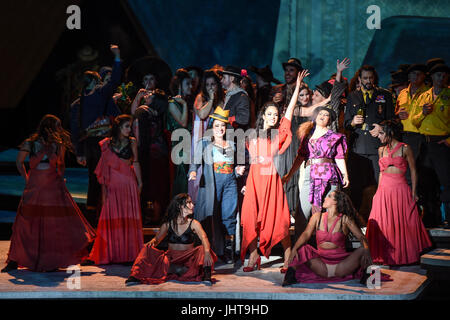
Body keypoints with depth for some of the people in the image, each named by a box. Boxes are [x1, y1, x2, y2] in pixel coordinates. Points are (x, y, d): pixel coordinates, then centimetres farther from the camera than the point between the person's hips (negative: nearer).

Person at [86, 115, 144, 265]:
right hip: (113, 183, 1)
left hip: (128, 183, 0)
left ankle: (128, 251, 4)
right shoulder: (107, 143, 7)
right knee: (111, 217, 1)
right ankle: (110, 252, 5)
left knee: (129, 216, -1)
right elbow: (104, 166, 8)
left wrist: (139, 182, 2)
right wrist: (104, 186, 5)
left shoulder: (132, 142, 7)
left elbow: (135, 163, 8)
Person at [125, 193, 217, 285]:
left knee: (202, 249, -28)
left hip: (188, 260, -2)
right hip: (171, 259, 2)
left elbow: (204, 239, -17)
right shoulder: (168, 224, 6)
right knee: (148, 248, -15)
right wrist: (152, 242, -14)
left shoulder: (194, 224, -1)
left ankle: (207, 276, -49)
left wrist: (207, 252, -40)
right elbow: (157, 239, 13)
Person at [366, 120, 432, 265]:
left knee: (403, 223, -1)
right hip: (384, 190, 4)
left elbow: (413, 171, 0)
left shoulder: (405, 149, -2)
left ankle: (404, 255, 11)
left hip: (401, 190, -4)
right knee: (383, 224, 2)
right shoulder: (381, 150, 12)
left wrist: (414, 192, -5)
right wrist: (378, 191, 14)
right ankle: (386, 256, 12)